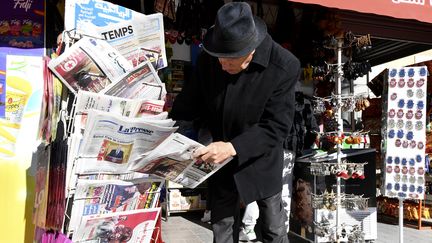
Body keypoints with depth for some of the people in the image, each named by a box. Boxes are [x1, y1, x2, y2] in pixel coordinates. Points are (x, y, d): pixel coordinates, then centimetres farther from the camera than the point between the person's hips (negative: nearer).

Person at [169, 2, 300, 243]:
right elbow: (191, 101, 0)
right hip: (220, 162, 3)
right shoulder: (209, 59, -13)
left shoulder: (283, 67, -25)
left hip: (260, 163, -3)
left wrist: (234, 148, -35)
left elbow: (276, 128, -24)